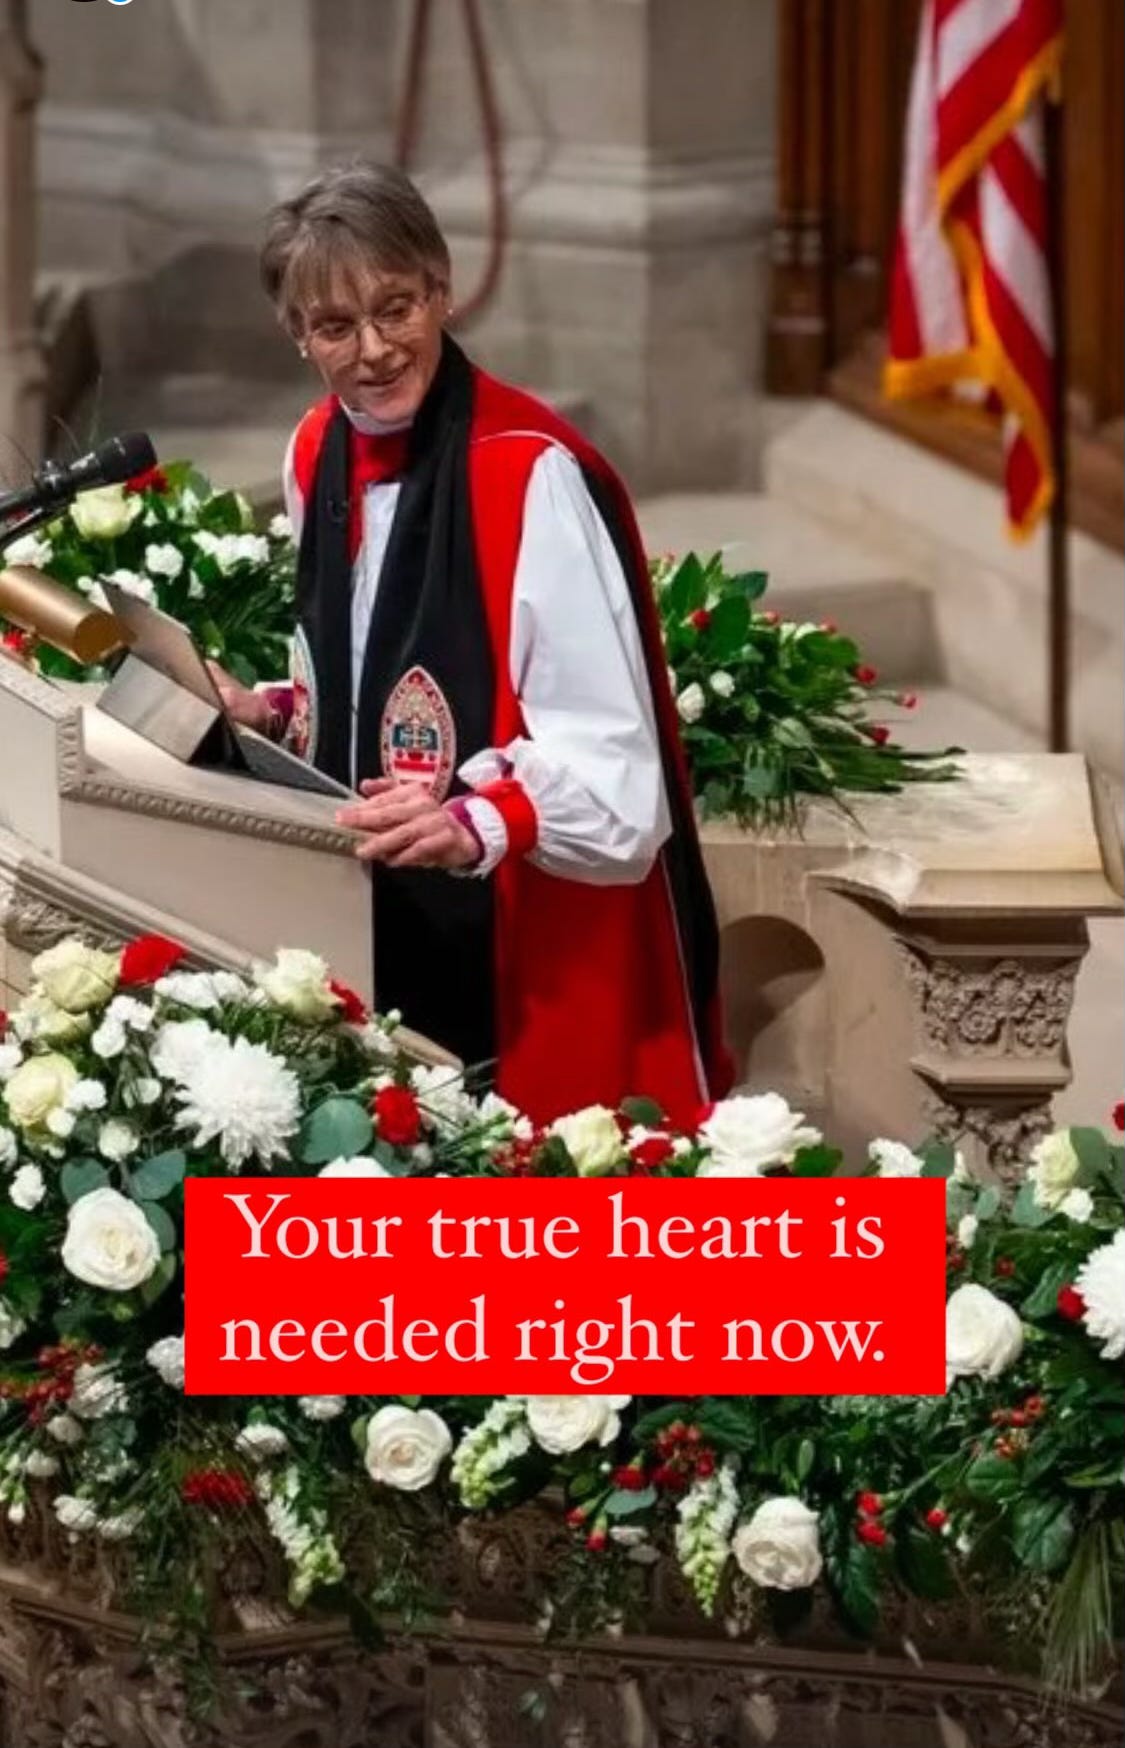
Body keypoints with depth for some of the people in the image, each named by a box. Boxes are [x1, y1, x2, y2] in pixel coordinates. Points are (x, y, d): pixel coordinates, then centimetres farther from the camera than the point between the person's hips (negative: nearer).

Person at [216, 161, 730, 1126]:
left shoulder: (533, 472, -19)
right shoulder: (319, 457, 5)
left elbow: (610, 762, -22)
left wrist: (474, 826, -36)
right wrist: (270, 715, 2)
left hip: (537, 945, -7)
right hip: (389, 929, 7)